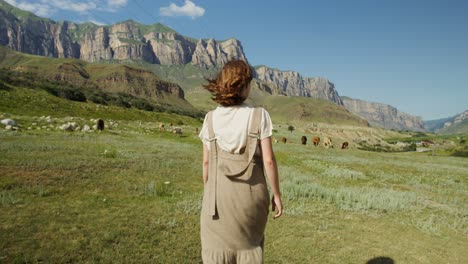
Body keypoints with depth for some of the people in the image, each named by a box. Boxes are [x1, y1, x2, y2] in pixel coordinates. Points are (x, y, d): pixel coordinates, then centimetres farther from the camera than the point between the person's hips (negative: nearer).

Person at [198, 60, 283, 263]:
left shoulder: (211, 119, -3)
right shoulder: (259, 116, -9)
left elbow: (206, 162, 0)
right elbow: (268, 160, -9)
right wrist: (276, 194, 2)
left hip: (219, 196, 1)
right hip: (251, 194, 0)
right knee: (250, 246, 21)